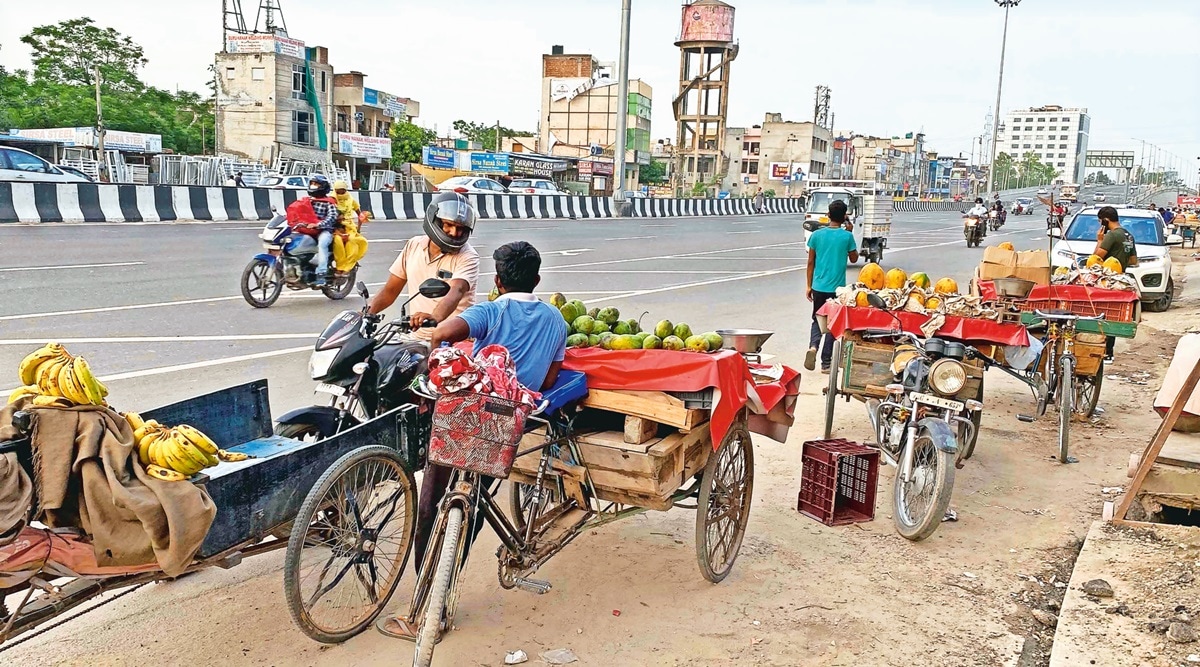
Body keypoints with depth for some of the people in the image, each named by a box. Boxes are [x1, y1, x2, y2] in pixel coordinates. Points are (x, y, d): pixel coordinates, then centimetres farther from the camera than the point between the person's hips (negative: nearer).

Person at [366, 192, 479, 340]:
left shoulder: (468, 257, -6)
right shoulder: (413, 245, 10)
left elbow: (456, 291, -25)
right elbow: (390, 290, 16)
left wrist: (435, 317, -45)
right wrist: (369, 311, -2)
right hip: (418, 337, 5)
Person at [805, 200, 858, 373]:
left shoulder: (817, 235, -2)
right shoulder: (847, 236, -8)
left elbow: (810, 262, 2)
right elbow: (854, 258, 8)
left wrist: (809, 286, 11)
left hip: (818, 286, 2)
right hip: (837, 288, -2)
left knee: (817, 320, 17)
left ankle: (813, 346, -11)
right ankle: (826, 363, 11)